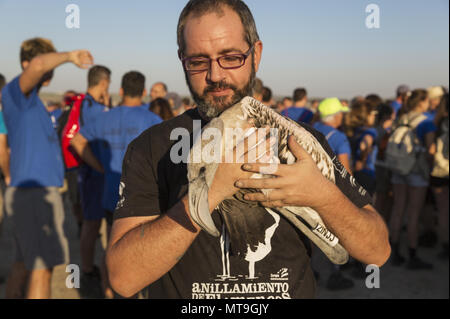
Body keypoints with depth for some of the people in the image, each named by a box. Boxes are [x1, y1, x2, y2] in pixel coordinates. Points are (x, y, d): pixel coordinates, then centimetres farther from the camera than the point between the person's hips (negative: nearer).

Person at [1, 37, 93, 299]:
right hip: (35, 192, -10)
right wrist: (68, 56, -16)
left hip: (30, 191, 10)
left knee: (23, 265, 16)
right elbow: (38, 65, -32)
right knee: (42, 268, -5)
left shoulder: (32, 100, 19)